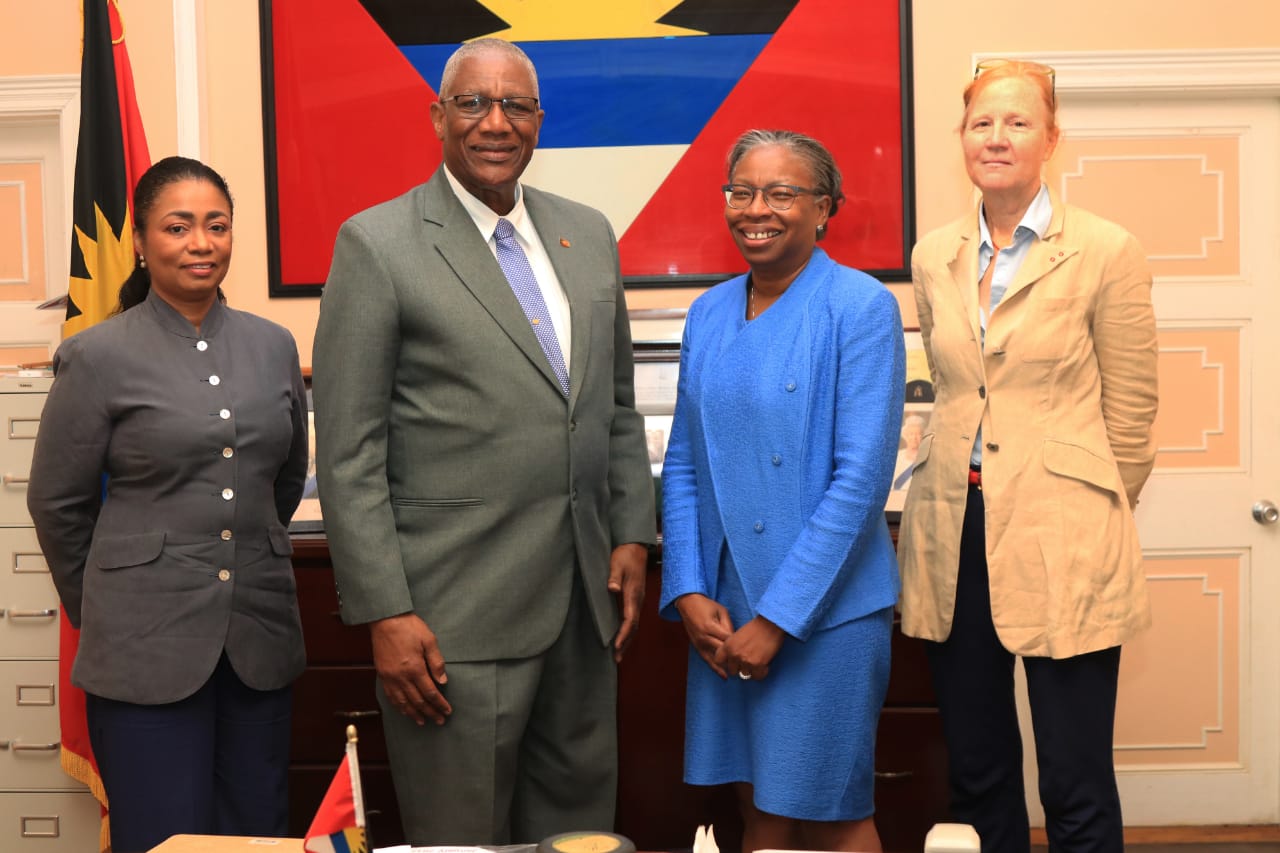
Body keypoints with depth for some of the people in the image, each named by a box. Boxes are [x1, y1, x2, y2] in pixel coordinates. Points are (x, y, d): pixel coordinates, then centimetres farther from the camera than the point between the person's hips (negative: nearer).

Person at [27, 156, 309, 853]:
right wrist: (99, 607, 13)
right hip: (146, 647, -4)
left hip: (260, 637, 4)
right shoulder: (98, 356, -6)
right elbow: (57, 504, 3)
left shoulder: (273, 346, 6)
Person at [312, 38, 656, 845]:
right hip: (455, 613, -5)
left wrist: (631, 536, 7)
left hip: (584, 596, 5)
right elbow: (348, 455, -9)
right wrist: (386, 613, -12)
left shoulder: (588, 232, 10)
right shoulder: (377, 244, -7)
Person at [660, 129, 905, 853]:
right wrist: (689, 594, -2)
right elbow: (683, 464, 10)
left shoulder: (860, 307, -10)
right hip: (723, 610, 5)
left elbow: (862, 477, -15)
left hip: (826, 608, -5)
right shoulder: (710, 313, 8)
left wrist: (777, 617, -15)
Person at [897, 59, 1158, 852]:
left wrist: (1089, 518, 5)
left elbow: (1130, 414, -1)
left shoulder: (1106, 252, -5)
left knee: (1076, 787, 3)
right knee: (977, 774, 14)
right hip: (954, 533, 5)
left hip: (1060, 541, -4)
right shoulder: (933, 257, 8)